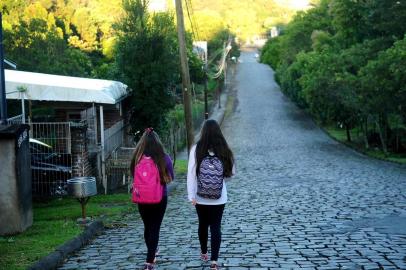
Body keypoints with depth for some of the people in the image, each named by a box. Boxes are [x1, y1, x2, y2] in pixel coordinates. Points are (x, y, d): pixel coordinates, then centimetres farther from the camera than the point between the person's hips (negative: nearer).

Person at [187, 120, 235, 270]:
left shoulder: (196, 149, -10)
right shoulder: (224, 150, -6)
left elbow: (191, 174, -12)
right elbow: (231, 173, 1)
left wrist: (191, 196, -9)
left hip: (200, 197, 0)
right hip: (219, 198, 0)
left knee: (203, 224, 18)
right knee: (216, 227, 5)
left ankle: (203, 253, 36)